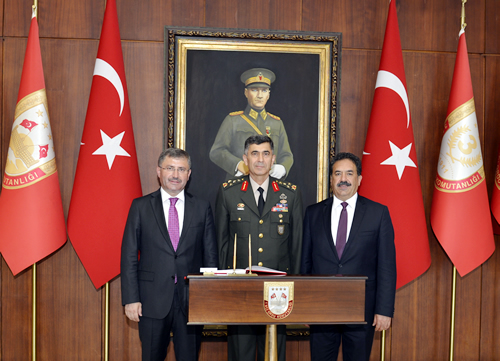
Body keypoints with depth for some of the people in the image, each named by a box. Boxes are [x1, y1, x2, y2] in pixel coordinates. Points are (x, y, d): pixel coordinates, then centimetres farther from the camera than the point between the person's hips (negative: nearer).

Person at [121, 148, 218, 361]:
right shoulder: (140, 206, 3)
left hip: (191, 300, 1)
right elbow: (129, 255, 1)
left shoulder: (202, 208, 6)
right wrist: (130, 298, -6)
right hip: (152, 301, -1)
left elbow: (210, 256, 7)